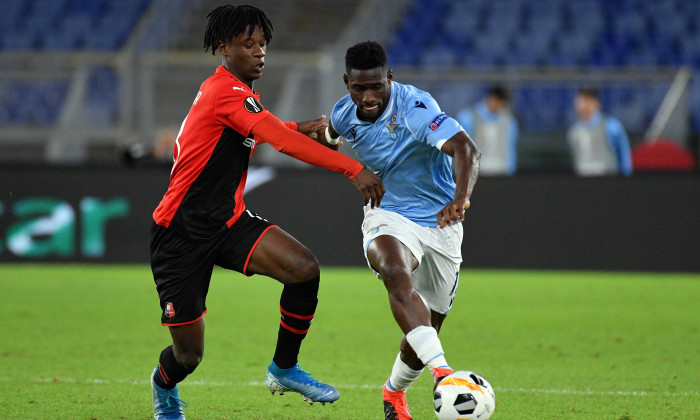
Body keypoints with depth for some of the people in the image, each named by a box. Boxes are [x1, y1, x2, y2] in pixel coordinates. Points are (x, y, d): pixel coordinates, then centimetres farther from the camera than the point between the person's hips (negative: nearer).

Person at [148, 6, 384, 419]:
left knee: (305, 268, -17)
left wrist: (299, 126, 23)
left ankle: (284, 369, 1)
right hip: (181, 236, -8)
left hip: (229, 222, 8)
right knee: (189, 356, -1)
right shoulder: (226, 94, -21)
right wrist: (354, 169, -37)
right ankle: (164, 386, 37)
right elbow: (284, 142, -33)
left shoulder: (240, 93, 9)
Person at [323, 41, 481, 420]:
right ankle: (441, 371, -51)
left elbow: (465, 149, -40)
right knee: (397, 275, -35)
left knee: (426, 329, 6)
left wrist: (461, 197, -55)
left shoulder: (415, 109, -24)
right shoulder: (345, 113, -6)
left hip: (439, 223, -1)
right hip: (389, 218, 1)